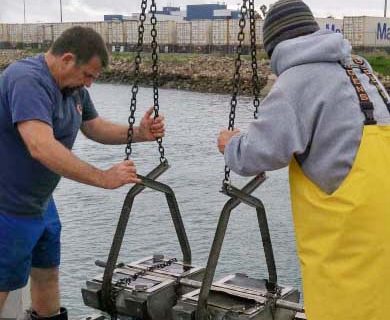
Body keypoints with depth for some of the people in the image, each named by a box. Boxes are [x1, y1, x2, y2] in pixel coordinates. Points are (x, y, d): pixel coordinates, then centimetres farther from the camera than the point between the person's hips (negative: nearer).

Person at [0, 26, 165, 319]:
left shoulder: (74, 87, 4)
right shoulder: (27, 80, -26)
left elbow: (96, 128, 15)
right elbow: (41, 147, -38)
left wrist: (139, 134, -2)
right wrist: (104, 178, -36)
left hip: (40, 203, 9)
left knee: (47, 273, 18)